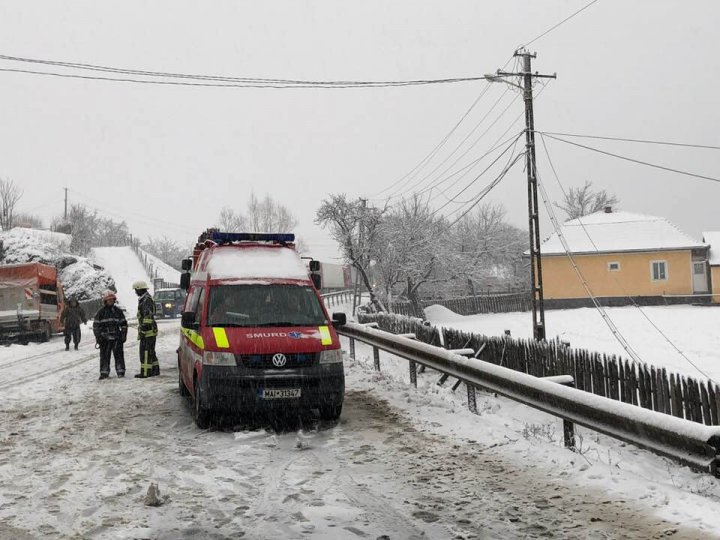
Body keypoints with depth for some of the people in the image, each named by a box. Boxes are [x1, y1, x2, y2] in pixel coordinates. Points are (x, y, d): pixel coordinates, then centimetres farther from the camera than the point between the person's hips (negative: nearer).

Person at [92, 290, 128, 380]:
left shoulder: (118, 311, 8)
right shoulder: (100, 312, 2)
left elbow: (124, 324, 13)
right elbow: (96, 325, 4)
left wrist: (123, 335, 6)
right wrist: (98, 337, -2)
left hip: (116, 337, 1)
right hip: (104, 338, -1)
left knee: (119, 355, 0)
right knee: (104, 356, 1)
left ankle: (120, 372, 7)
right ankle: (104, 372, 8)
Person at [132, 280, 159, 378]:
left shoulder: (146, 300, -15)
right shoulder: (145, 299, 19)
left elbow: (148, 316, -22)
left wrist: (143, 330, -22)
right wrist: (142, 329, 28)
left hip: (147, 330, -11)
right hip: (150, 331, 11)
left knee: (145, 351, -8)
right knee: (150, 351, 15)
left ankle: (145, 372, -8)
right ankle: (155, 370, 20)